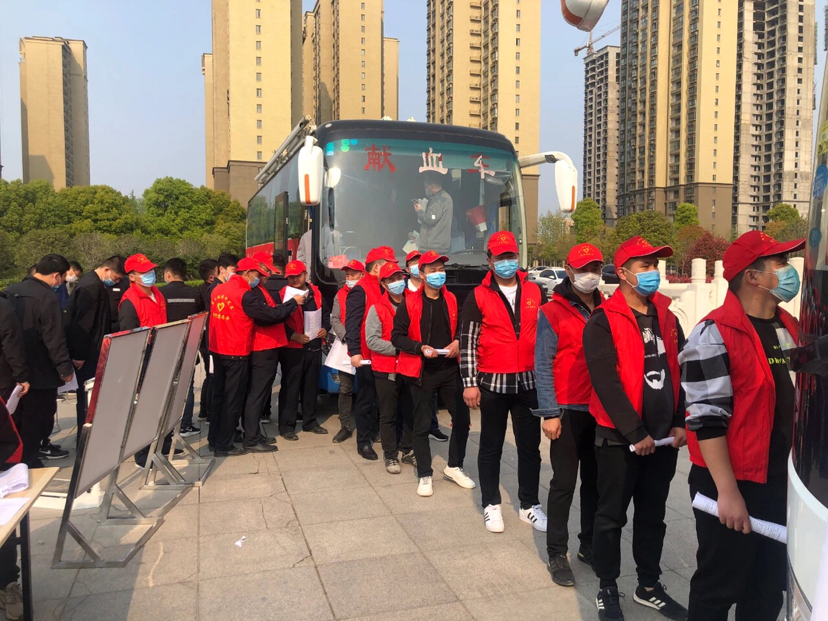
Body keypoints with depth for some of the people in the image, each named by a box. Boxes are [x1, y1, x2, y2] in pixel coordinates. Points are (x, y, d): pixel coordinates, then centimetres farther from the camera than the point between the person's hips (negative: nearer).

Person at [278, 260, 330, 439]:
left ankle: (310, 421, 28)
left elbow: (326, 313, 20)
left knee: (311, 385, 14)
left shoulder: (316, 293, 10)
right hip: (292, 348, -5)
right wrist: (293, 335, -20)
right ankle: (286, 426, 8)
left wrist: (325, 328, 2)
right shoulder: (283, 295, -6)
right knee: (290, 387, -1)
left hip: (314, 347, 5)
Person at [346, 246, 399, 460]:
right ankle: (363, 442, 12)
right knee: (366, 398, 2)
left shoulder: (386, 288, 13)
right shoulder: (360, 291, -11)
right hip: (367, 355, -8)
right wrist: (354, 351, -26)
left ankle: (375, 431, 31)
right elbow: (352, 323, -18)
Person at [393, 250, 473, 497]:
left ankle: (454, 467, 27)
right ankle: (424, 475, 19)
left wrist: (458, 342, -3)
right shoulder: (410, 303, -6)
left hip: (450, 369, 4)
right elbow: (397, 336, -5)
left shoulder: (452, 300, 7)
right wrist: (421, 347, -18)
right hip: (422, 372, -4)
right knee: (422, 425, 5)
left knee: (462, 418, 6)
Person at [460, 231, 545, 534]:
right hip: (493, 384, -2)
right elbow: (467, 342, -5)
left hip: (529, 382, 3)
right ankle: (491, 505, 23)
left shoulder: (535, 292, 4)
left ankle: (529, 505, 25)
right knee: (491, 447, 9)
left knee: (530, 446, 11)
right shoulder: (478, 297, -4)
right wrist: (469, 383, -9)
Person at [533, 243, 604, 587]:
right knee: (564, 483, 2)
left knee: (595, 480, 14)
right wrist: (549, 413, -14)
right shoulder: (552, 312, -7)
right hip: (568, 412, -5)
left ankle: (589, 545, 29)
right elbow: (543, 365, -9)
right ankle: (557, 554, 14)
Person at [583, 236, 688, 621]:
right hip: (620, 438, -6)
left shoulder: (666, 318, 9)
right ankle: (607, 590, 23)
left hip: (663, 438, 6)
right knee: (612, 516, 7)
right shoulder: (603, 321, -12)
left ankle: (649, 586, 33)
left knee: (653, 516, 17)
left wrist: (679, 423, 1)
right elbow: (606, 383, -17)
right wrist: (635, 433, -17)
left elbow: (681, 371, 10)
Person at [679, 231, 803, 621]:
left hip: (781, 481, 7)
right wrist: (727, 492, -20)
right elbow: (707, 419, -19)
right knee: (720, 587, 7)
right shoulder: (715, 335, -16)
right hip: (732, 485, -7)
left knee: (770, 586, 20)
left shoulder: (791, 329, 9)